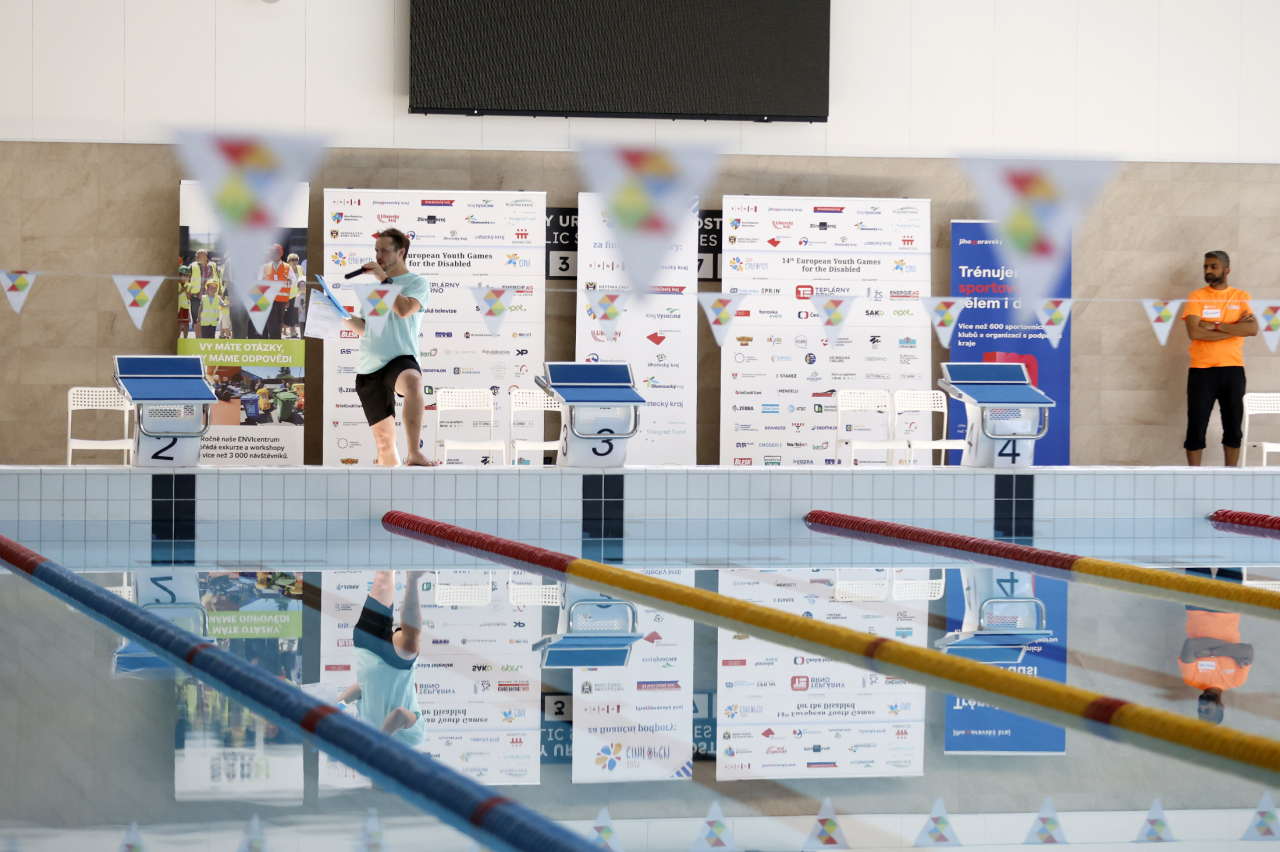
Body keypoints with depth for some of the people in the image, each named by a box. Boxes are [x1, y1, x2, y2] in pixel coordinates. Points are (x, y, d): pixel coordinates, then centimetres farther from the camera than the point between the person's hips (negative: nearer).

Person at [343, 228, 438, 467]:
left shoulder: (416, 282, 5)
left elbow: (404, 309, -15)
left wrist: (384, 279, -7)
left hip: (399, 359, -6)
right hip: (368, 368, 6)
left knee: (412, 380, -42)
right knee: (384, 440, 4)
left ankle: (415, 454, -46)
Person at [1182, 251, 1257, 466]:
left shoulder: (1241, 297, 6)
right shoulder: (1196, 297, 1)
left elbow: (1252, 329, -10)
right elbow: (1194, 332, -14)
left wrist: (1215, 326, -14)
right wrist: (1235, 328, -11)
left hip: (1233, 370, 2)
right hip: (1202, 370, -2)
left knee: (1233, 426, 6)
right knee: (1196, 426, -2)